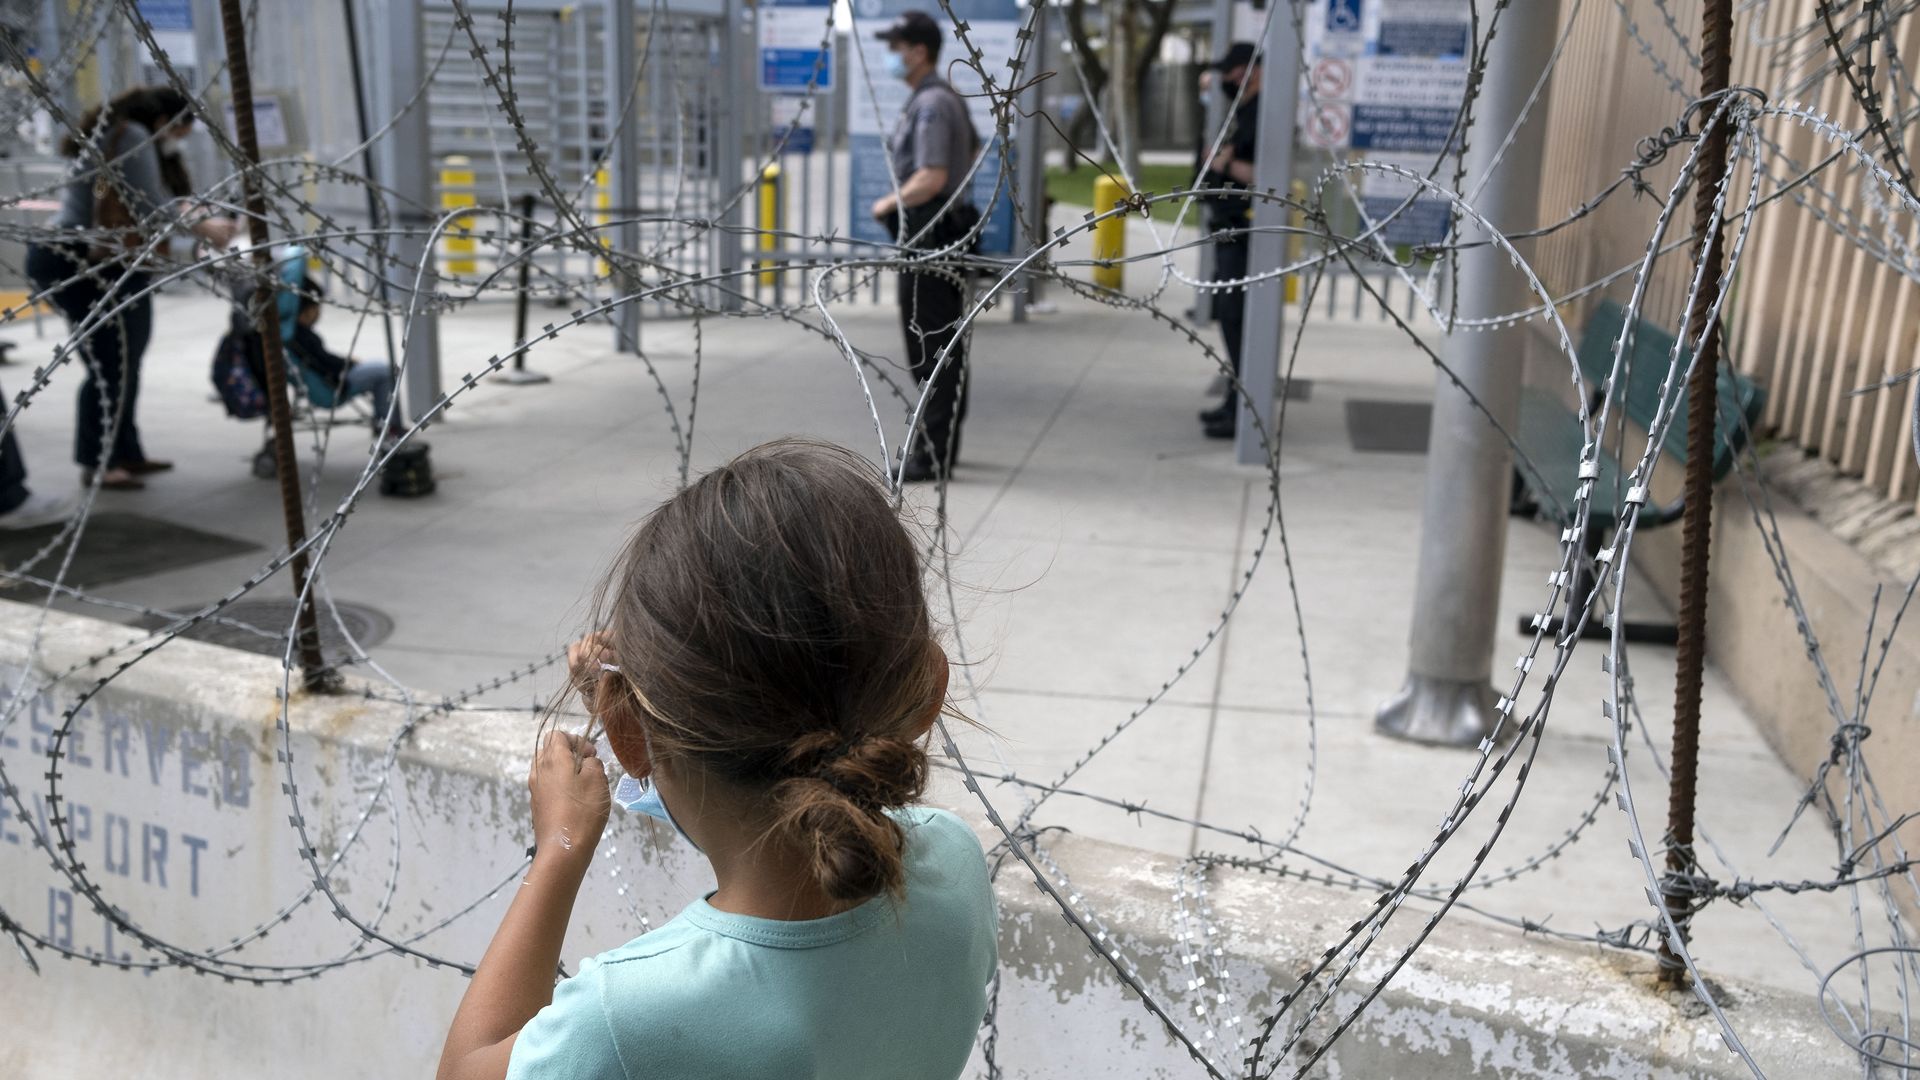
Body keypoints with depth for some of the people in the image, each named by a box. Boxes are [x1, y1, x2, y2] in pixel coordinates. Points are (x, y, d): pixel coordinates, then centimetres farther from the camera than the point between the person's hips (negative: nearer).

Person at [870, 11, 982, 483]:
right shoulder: (945, 97, 15)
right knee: (939, 347, 16)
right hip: (926, 235, 11)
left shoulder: (932, 105, -16)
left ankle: (934, 457, -3)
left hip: (932, 236, -11)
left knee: (934, 349, -7)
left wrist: (889, 203, -10)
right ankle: (937, 444, 25)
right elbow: (973, 151, 31)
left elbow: (931, 179, -26)